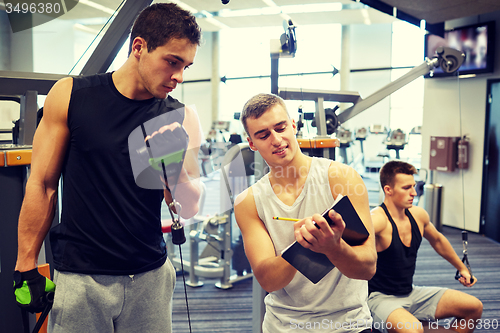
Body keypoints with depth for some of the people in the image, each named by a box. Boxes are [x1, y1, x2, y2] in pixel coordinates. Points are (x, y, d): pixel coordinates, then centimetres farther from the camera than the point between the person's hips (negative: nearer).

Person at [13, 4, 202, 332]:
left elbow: (189, 209, -3)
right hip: (79, 278, -1)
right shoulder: (70, 95, -5)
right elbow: (43, 185, 0)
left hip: (150, 277, 2)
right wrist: (26, 268, 2)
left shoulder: (181, 118, -2)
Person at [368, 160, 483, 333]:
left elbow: (437, 240, 23)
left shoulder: (418, 214, 2)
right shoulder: (379, 219, -23)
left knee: (475, 307, 8)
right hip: (381, 298, -8)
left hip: (412, 293, 8)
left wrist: (462, 268, 35)